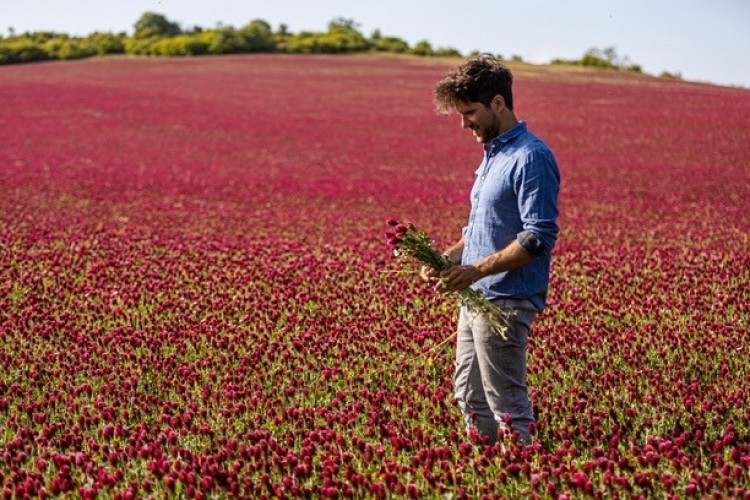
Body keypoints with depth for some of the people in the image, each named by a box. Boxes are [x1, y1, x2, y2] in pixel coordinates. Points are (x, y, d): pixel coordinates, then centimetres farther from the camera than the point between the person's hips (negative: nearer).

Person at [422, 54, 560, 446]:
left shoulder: (531, 157, -15)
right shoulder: (492, 154, 16)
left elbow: (538, 238, -21)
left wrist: (476, 270, -23)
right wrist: (447, 258, 6)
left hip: (505, 301, -10)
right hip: (476, 297, 10)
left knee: (506, 403, -1)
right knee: (470, 398, 17)